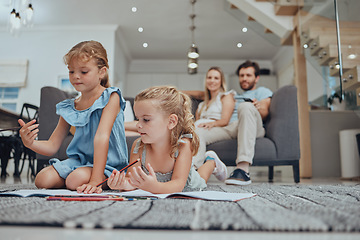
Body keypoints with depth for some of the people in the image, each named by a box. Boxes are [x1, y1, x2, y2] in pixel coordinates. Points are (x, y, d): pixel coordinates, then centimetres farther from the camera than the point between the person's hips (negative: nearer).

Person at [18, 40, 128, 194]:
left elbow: (101, 137, -24)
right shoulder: (69, 107, 7)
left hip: (108, 163, -5)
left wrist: (95, 180, -32)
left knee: (76, 180, -31)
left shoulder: (111, 97, -10)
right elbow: (52, 146, 9)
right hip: (78, 160, 6)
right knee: (42, 179, -16)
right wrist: (31, 143, -15)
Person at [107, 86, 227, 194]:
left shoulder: (183, 145, -41)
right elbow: (132, 180, -33)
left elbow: (178, 185, -47)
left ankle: (211, 163, 53)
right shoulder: (138, 146, -31)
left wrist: (155, 187, -69)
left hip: (188, 188, -2)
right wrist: (125, 184, -59)